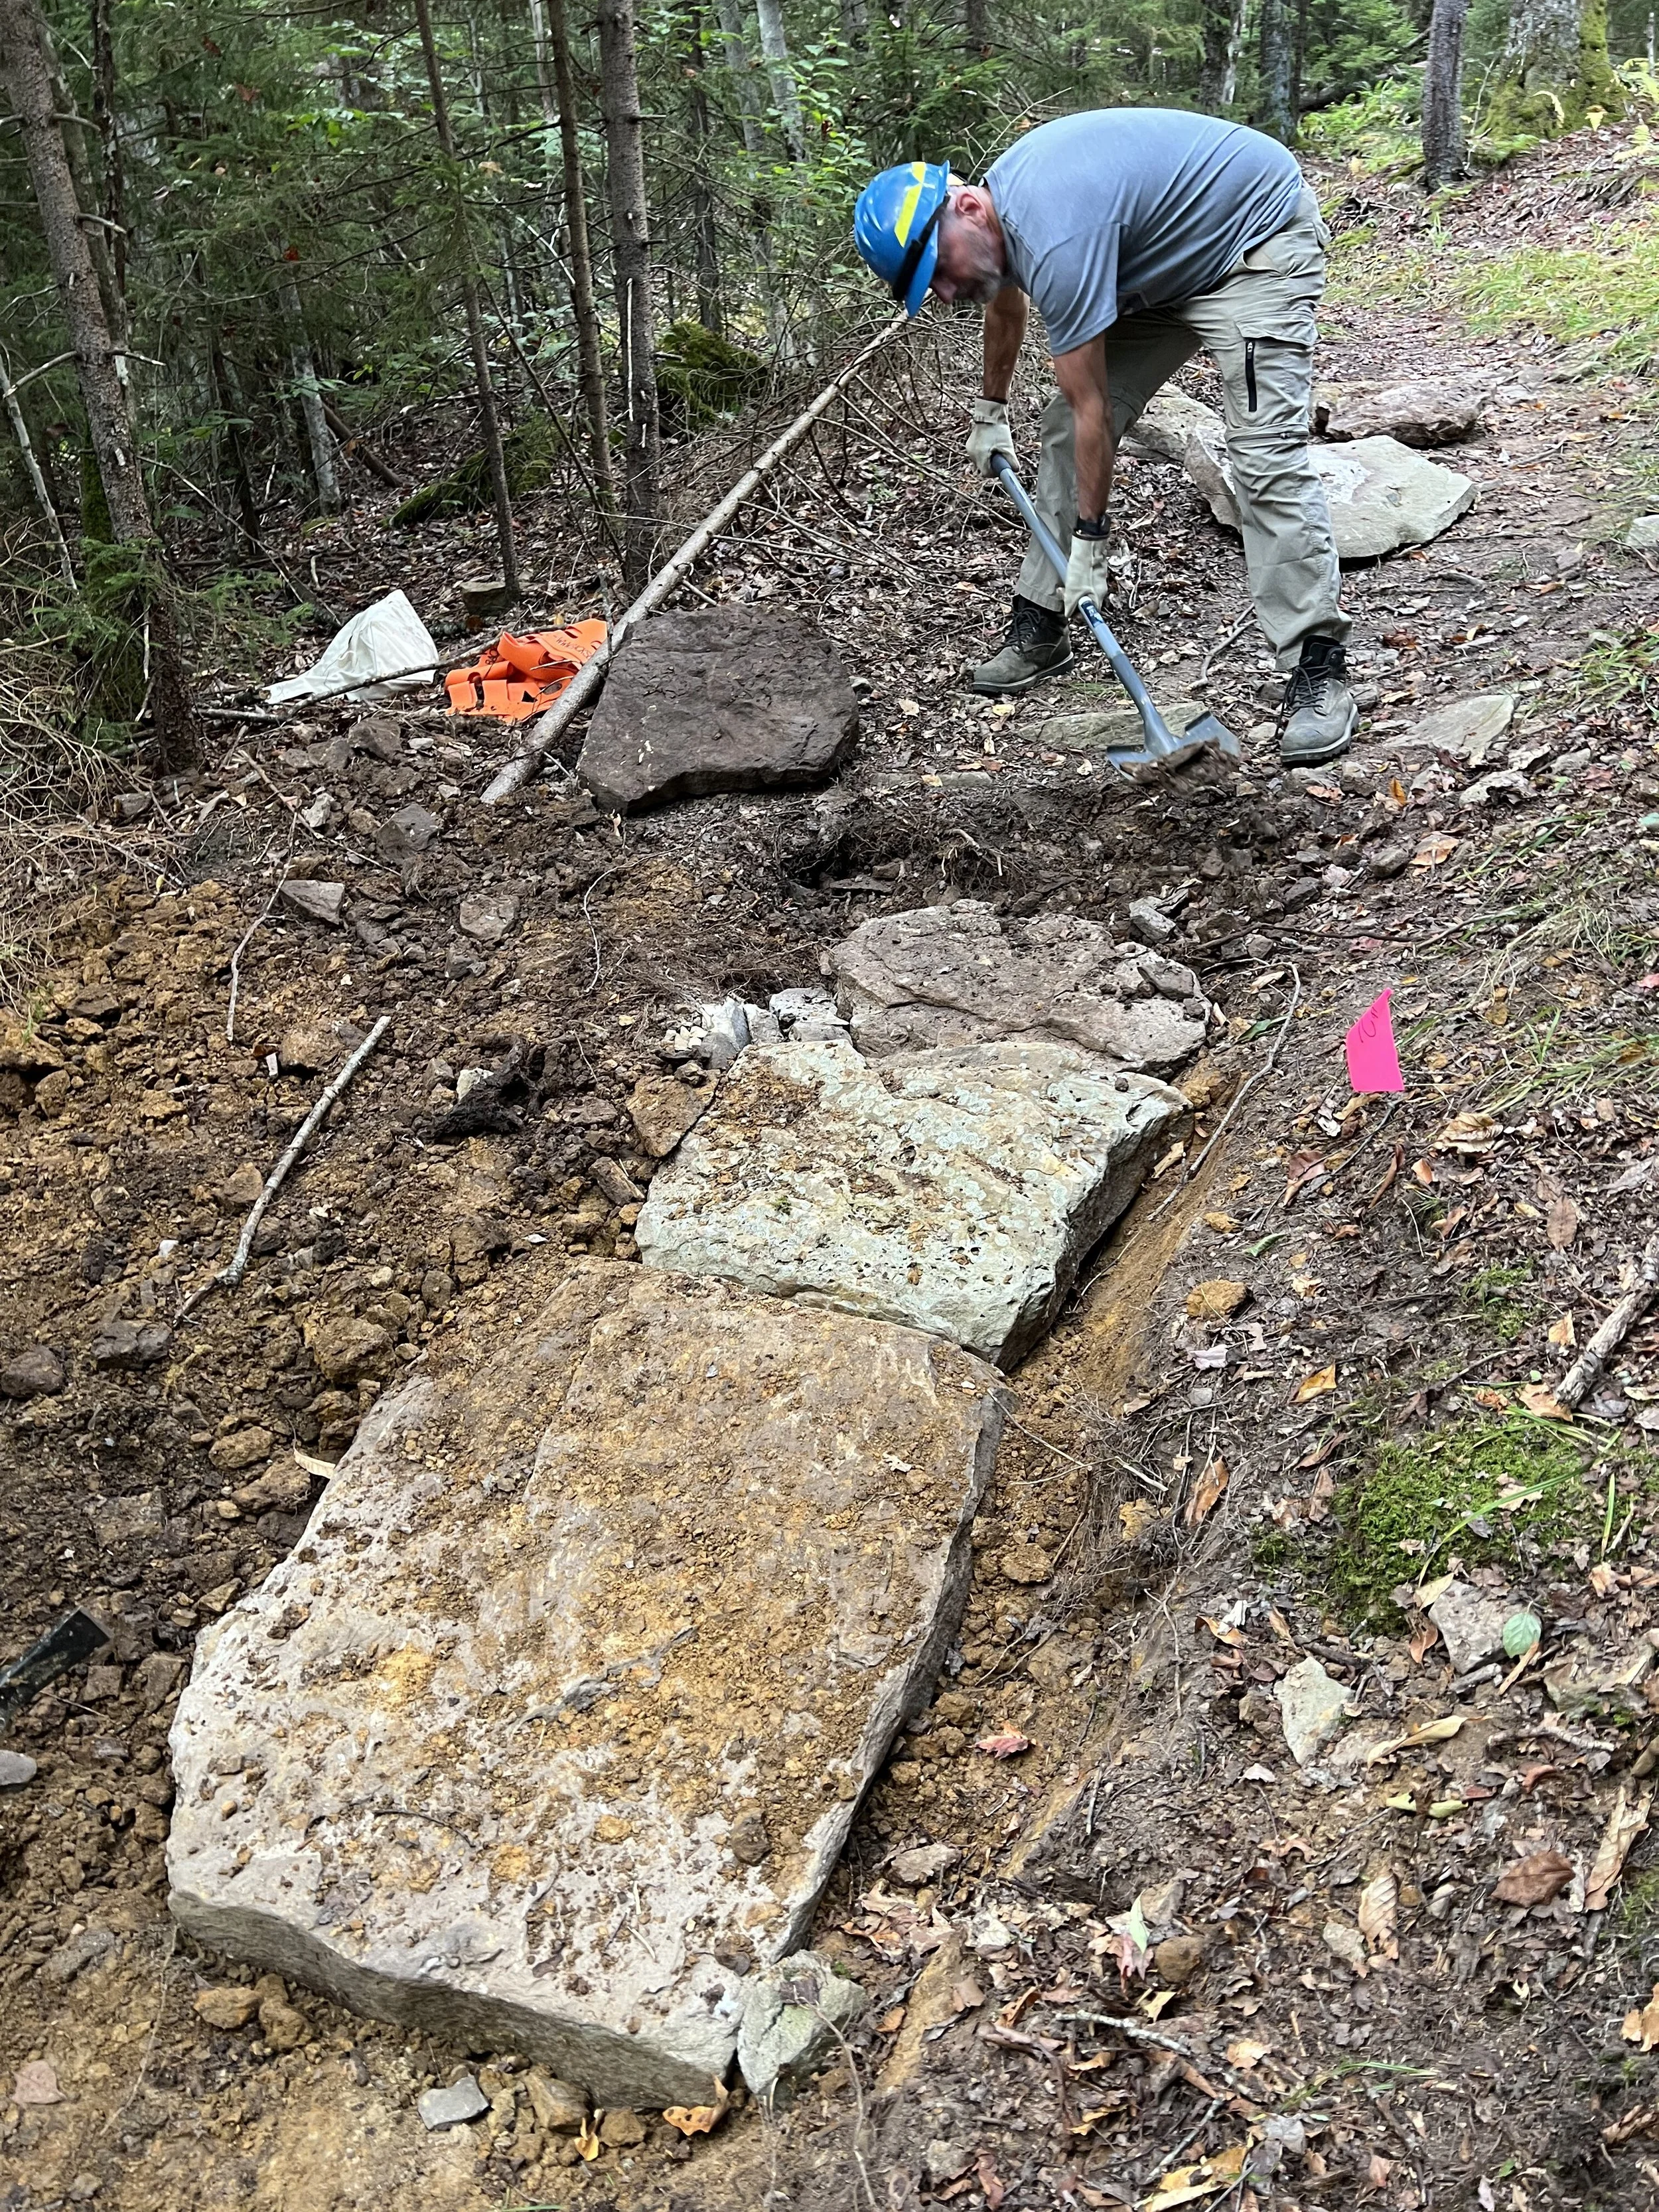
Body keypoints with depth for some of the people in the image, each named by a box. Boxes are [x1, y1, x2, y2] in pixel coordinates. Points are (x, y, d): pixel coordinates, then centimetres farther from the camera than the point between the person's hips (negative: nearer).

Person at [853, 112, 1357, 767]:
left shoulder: (1055, 239, -34)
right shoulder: (1002, 202, -4)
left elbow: (1093, 407, -28)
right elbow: (1006, 304, 20)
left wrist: (1088, 541, -20)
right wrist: (989, 411, 34)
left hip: (1260, 243, -10)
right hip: (1167, 260, 10)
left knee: (1263, 450, -23)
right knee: (1067, 426, 4)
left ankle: (1319, 668, -23)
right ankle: (1039, 628, 11)